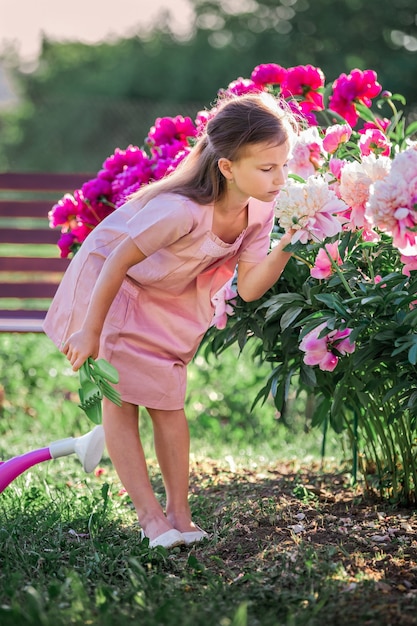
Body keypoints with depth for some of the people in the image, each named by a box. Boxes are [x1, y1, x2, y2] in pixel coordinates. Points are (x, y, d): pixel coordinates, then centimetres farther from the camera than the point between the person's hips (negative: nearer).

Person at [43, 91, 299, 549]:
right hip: (112, 282, -5)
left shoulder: (260, 210, -20)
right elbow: (120, 260, -32)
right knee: (119, 397, -6)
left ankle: (178, 513, 9)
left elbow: (248, 288, -19)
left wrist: (285, 248, -36)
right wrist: (91, 331, -24)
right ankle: (149, 514, -1)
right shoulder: (182, 209, -41)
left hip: (172, 298, 5)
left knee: (167, 400, 4)